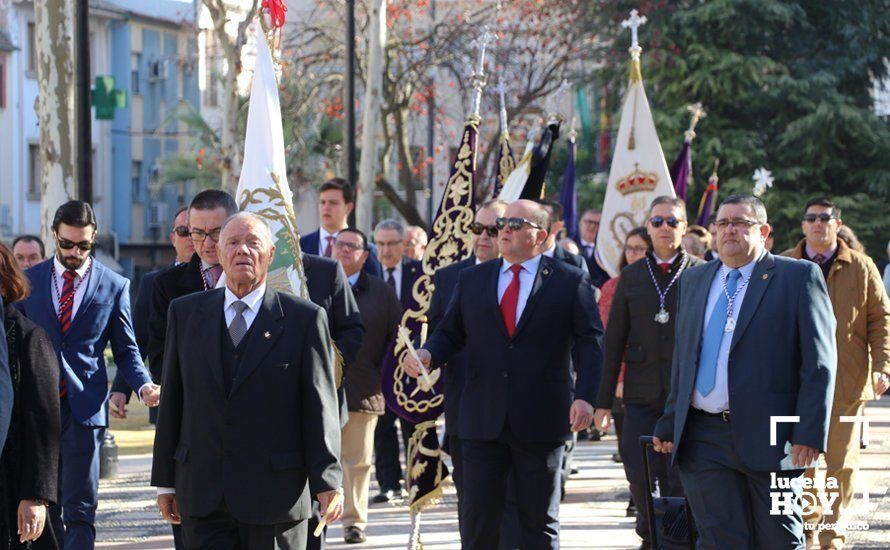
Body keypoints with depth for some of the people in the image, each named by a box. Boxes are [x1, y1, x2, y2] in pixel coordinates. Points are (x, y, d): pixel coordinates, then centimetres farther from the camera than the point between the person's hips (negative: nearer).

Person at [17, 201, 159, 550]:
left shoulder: (115, 286, 5)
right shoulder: (28, 281, 8)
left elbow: (126, 350, 7)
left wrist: (143, 385, -12)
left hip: (84, 409, -2)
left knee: (79, 510, -5)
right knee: (46, 509, 7)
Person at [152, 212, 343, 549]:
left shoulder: (305, 319, 0)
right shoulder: (186, 313, 9)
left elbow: (320, 407, -3)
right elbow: (172, 401, 10)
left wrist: (327, 482, -11)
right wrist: (165, 480, 8)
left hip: (275, 495, -2)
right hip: (203, 494, 2)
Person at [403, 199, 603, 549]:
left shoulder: (570, 282, 3)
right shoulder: (472, 280, 13)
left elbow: (589, 343, -3)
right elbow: (450, 333, 14)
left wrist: (585, 396, -15)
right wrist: (427, 355, -8)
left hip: (541, 423, -2)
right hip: (483, 421, 2)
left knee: (540, 520, 7)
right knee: (477, 517, -1)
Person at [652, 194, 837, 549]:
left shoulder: (799, 277, -1)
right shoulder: (693, 280, 16)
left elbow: (820, 363, -5)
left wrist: (810, 434, -13)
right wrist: (669, 426, 14)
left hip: (769, 438, -4)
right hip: (703, 439, 4)